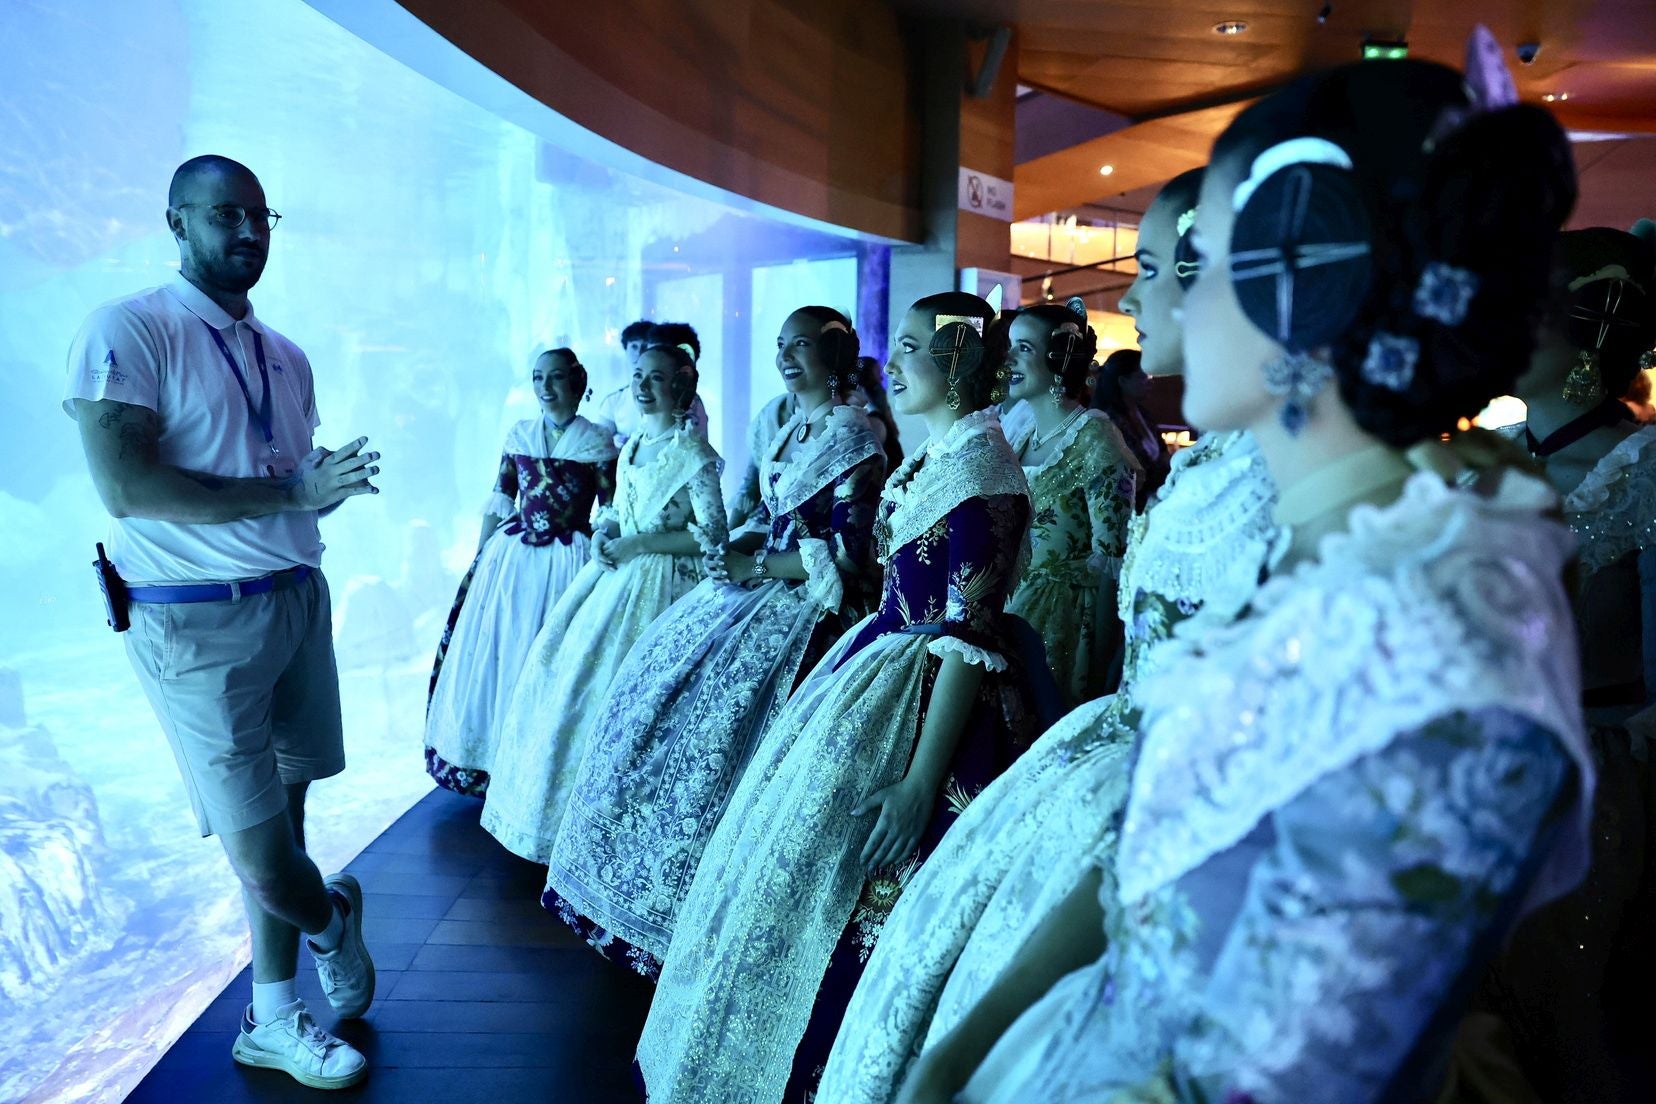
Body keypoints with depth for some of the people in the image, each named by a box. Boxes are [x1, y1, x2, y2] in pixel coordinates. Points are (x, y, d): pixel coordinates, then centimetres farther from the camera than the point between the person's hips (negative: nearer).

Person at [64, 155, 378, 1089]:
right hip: (199, 623, -6)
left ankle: (273, 1020, 27)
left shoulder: (285, 355, 15)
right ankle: (332, 918, 30)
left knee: (284, 810, 11)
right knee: (259, 856, -4)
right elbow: (127, 489, -17)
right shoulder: (129, 330, -7)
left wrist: (335, 481, -2)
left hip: (297, 600, 6)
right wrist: (289, 493, -18)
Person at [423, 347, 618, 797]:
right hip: (510, 558, 4)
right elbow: (499, 499, 10)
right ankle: (493, 757, 25)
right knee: (493, 656, 9)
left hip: (566, 564, -4)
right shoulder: (518, 435, 6)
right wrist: (480, 556, 7)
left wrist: (594, 556, -15)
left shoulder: (598, 442, -5)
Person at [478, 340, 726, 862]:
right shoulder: (631, 445, 13)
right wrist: (603, 531, -2)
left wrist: (639, 543, -16)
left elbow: (713, 536, -14)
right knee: (560, 662, 7)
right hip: (616, 573, 8)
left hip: (658, 583, -8)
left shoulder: (692, 451, -10)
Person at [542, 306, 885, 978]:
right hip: (761, 585, 9)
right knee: (660, 676, 8)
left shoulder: (852, 436, -12)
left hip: (806, 606, -9)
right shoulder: (792, 430, 14)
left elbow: (849, 552, -18)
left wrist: (756, 565, -15)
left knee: (722, 713, -13)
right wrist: (737, 547, 2)